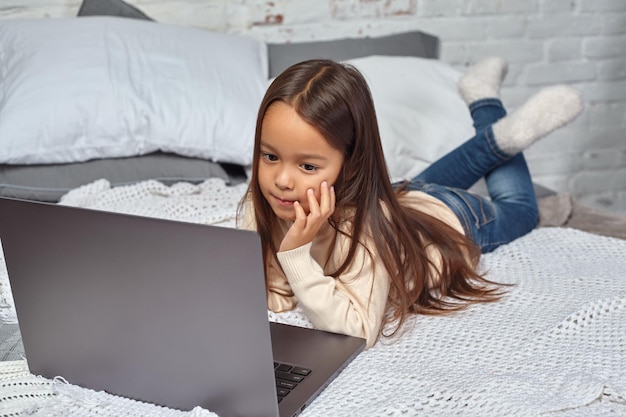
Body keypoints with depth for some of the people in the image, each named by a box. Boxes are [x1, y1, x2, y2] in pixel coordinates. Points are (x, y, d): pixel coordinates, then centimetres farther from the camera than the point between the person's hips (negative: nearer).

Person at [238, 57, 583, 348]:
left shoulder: (366, 227, -47)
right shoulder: (262, 206, -33)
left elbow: (358, 330, -49)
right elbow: (276, 299, -27)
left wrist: (297, 256, -56)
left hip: (451, 218, -3)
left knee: (517, 209, 27)